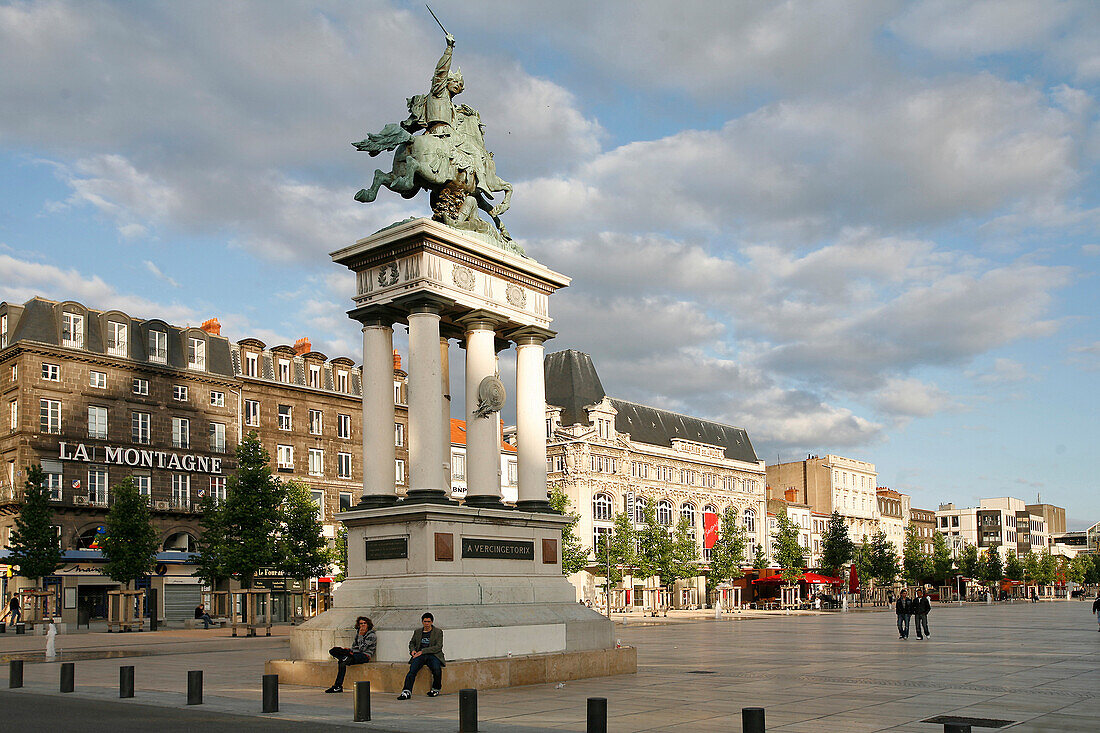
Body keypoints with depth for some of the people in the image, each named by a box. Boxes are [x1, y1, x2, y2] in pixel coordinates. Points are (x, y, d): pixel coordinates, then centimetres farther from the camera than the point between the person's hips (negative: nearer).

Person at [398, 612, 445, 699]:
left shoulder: (438, 632, 7)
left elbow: (438, 647, -3)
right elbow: (412, 643, 32)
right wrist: (412, 650, 6)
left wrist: (423, 651, -10)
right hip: (419, 655, 3)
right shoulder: (417, 632, 20)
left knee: (436, 668, -34)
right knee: (412, 669, -28)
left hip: (433, 655, -3)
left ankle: (435, 689, -9)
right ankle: (406, 692, -37)